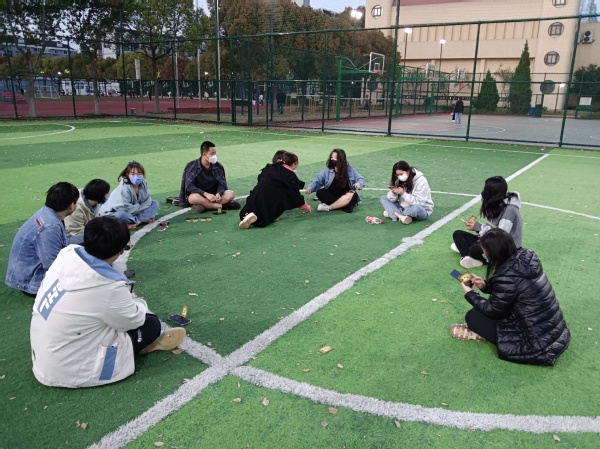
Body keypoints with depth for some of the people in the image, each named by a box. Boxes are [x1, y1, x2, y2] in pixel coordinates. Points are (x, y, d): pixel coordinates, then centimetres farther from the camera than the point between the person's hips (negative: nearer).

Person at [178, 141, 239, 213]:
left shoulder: (218, 166, 2)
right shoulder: (192, 166, -8)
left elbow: (222, 184, 2)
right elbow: (189, 186, -15)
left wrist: (218, 193, -22)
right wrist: (206, 194, -29)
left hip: (212, 195, 4)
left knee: (231, 194, -21)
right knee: (194, 197, -38)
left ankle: (204, 205, -30)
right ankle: (222, 206, -28)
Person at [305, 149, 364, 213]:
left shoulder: (349, 169, -3)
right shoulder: (327, 169, -2)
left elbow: (360, 179, -1)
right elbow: (317, 180, -6)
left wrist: (358, 184, -25)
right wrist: (310, 188, -25)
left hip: (345, 196, -1)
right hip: (331, 195, 1)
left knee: (353, 195, -33)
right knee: (320, 192, -25)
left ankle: (328, 207, -32)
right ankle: (343, 204, -31)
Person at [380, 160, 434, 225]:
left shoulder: (421, 181, -18)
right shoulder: (399, 181, -2)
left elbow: (419, 203, -24)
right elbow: (392, 199, -3)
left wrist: (403, 194, -30)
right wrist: (393, 193, -25)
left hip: (422, 210, -6)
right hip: (403, 208, 6)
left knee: (416, 208, -41)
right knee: (383, 198, -5)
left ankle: (392, 213, -17)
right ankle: (401, 216, -29)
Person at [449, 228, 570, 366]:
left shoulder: (508, 275, -27)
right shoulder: (525, 258, -4)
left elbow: (493, 310, -9)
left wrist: (470, 294, 5)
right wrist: (485, 285, 6)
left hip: (539, 344, -8)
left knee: (472, 316, -3)